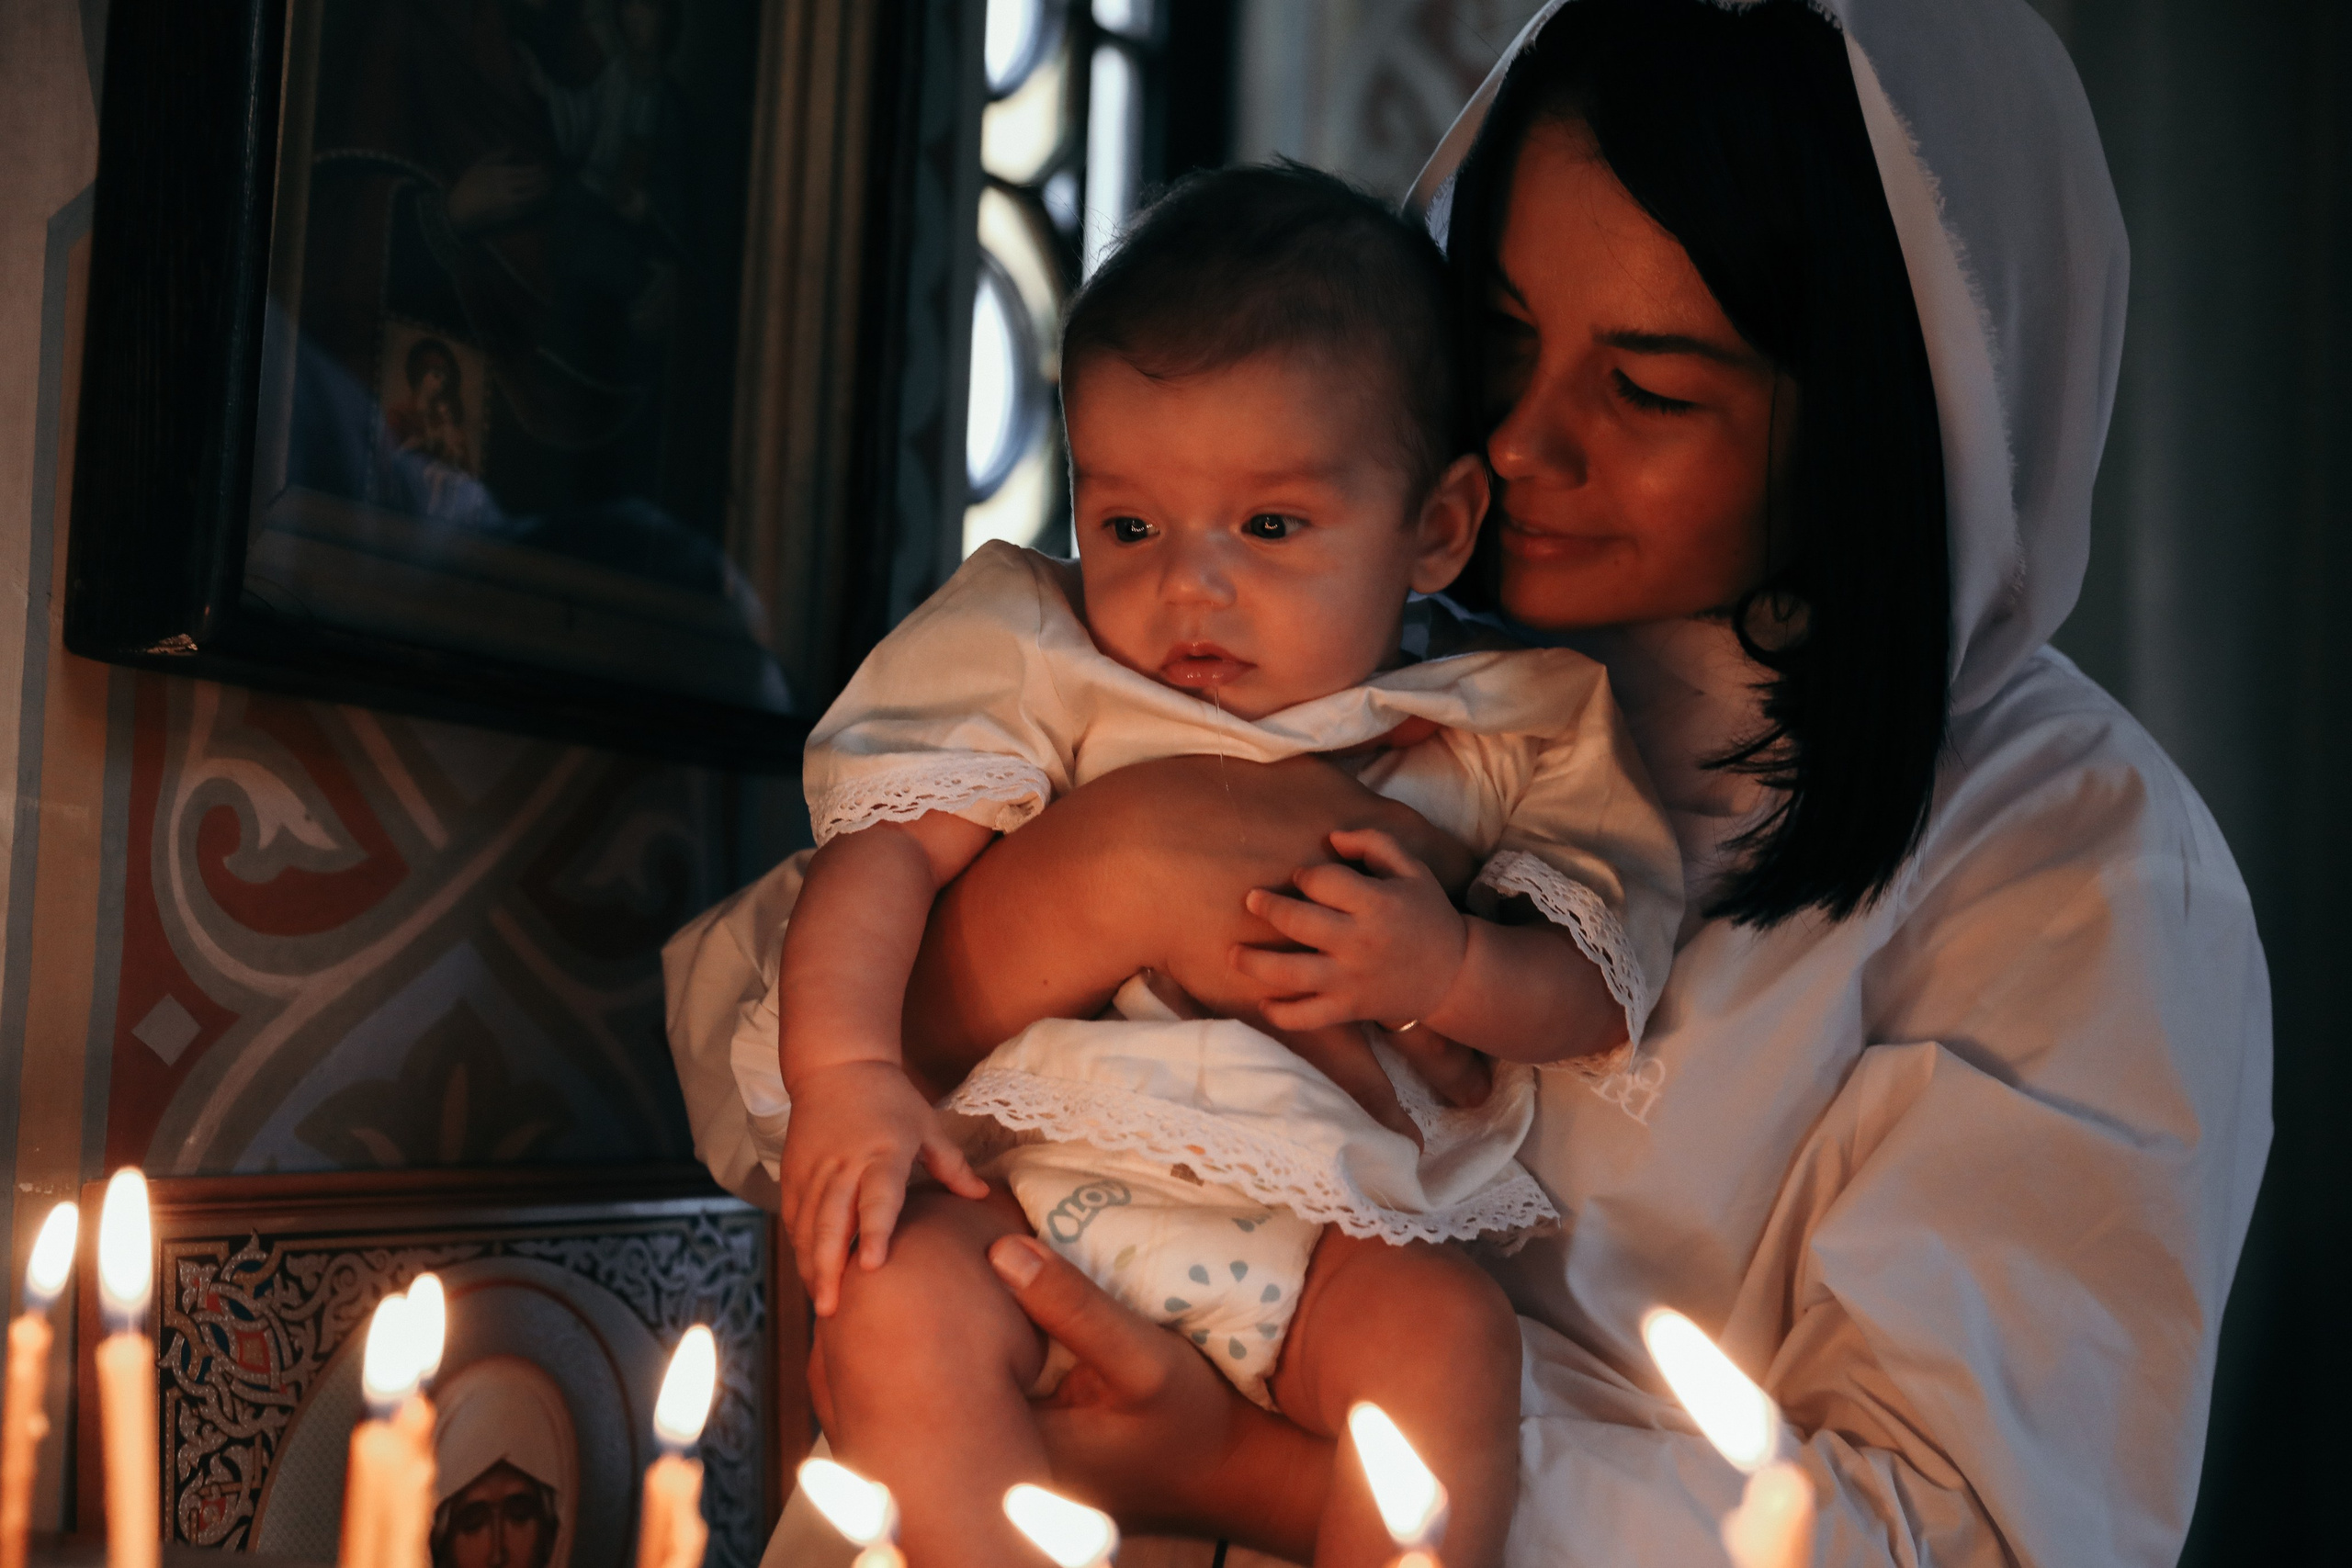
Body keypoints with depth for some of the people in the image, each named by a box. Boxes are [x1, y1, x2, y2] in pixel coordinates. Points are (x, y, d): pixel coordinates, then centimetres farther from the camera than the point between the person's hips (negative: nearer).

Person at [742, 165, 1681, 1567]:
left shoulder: (1499, 731, 8)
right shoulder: (1046, 667, 8)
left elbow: (1592, 995, 7)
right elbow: (888, 847, -1)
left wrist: (1448, 965, -15)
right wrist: (845, 1068, -17)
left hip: (1323, 1222, 0)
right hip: (1032, 1184, 0)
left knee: (1448, 1334, -28)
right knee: (895, 1305, -28)